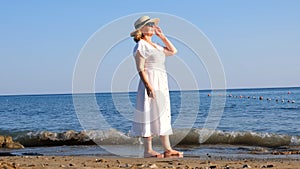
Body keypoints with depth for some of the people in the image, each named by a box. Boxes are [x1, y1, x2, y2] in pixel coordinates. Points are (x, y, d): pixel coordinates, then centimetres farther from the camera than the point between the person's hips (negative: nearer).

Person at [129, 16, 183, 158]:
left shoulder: (155, 46, 19)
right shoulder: (141, 46, -7)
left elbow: (173, 51, 25)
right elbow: (140, 69, -14)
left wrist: (161, 36, 19)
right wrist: (148, 86, -23)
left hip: (161, 84, 10)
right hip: (150, 82, -9)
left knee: (163, 115, 7)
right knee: (151, 115, -10)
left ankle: (167, 149, 8)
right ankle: (148, 150, -7)